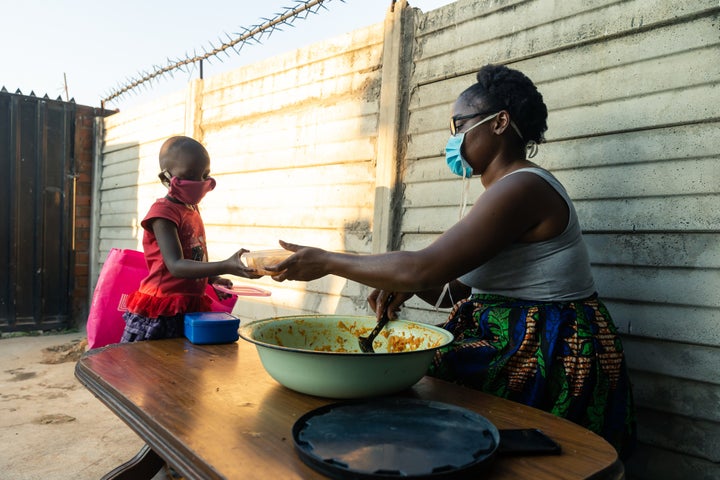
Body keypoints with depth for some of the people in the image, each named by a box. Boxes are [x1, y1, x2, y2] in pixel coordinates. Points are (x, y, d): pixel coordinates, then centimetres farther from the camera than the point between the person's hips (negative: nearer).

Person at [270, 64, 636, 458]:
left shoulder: (523, 188, -18)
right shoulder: (506, 189, 14)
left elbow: (423, 268, -25)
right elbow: (463, 289, 13)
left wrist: (327, 262, -15)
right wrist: (408, 285, -5)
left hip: (544, 363, -9)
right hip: (506, 340, 9)